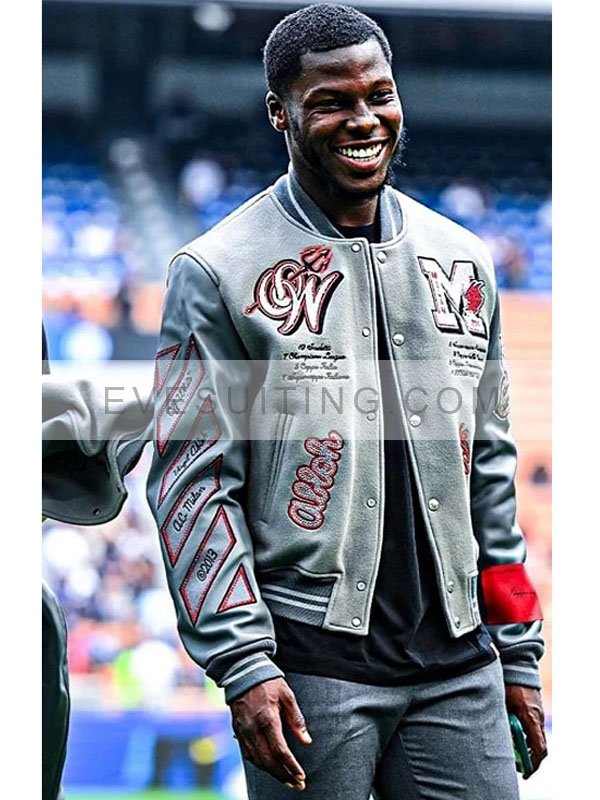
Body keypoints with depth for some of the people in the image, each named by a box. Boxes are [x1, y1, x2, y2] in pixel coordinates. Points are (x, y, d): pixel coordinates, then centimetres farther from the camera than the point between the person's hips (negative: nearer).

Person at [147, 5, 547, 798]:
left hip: (458, 666, 4)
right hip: (310, 665, -4)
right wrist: (243, 665, -13)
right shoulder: (219, 273, -2)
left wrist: (518, 653, 14)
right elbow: (193, 480, -5)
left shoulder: (461, 262, 14)